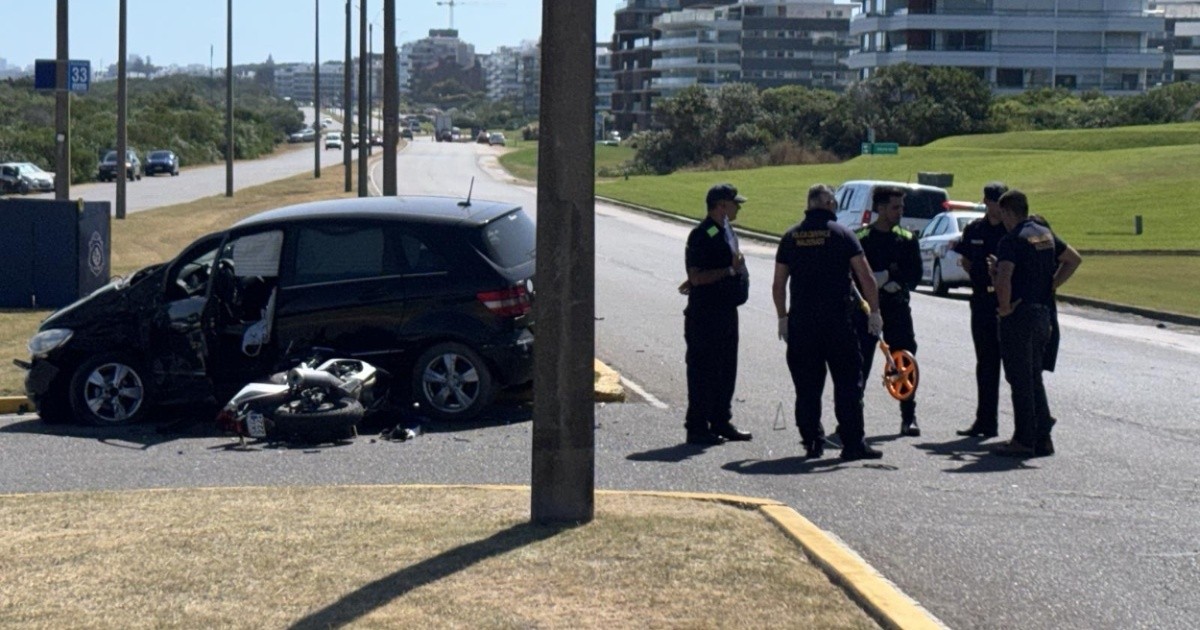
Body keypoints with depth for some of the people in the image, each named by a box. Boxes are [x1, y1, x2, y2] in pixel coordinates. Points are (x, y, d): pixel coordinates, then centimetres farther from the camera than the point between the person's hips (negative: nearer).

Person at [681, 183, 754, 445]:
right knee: (704, 371, -3)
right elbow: (697, 276, -23)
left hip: (726, 310, 9)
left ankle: (721, 422, 22)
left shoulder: (726, 231, 12)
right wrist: (731, 270, -23)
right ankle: (697, 427, 3)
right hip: (705, 313, -9)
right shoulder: (702, 235, -17)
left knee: (726, 368, 14)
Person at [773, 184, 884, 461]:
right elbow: (866, 278, -6)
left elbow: (778, 285, 10)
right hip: (838, 318, -3)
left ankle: (812, 443, 10)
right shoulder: (842, 233, -3)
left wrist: (783, 318, 18)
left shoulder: (791, 236, 7)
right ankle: (853, 444, -2)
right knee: (848, 382, 1)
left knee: (807, 385, 9)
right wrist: (874, 312, 2)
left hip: (801, 321, 3)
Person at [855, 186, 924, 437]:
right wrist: (880, 281, -16)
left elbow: (915, 275, 6)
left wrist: (891, 279, -11)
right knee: (860, 362, -2)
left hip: (898, 307, 3)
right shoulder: (861, 238, 0)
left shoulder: (907, 239, 9)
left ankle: (909, 417, 7)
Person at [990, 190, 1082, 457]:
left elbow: (1003, 278, -29)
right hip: (1043, 312, 8)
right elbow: (1074, 259, 22)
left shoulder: (1012, 240, -15)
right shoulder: (1046, 235, 11)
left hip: (1019, 315, -8)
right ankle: (1043, 437, 15)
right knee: (1034, 377, 16)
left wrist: (1005, 307, -15)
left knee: (1020, 379, -1)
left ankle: (1024, 440, 2)